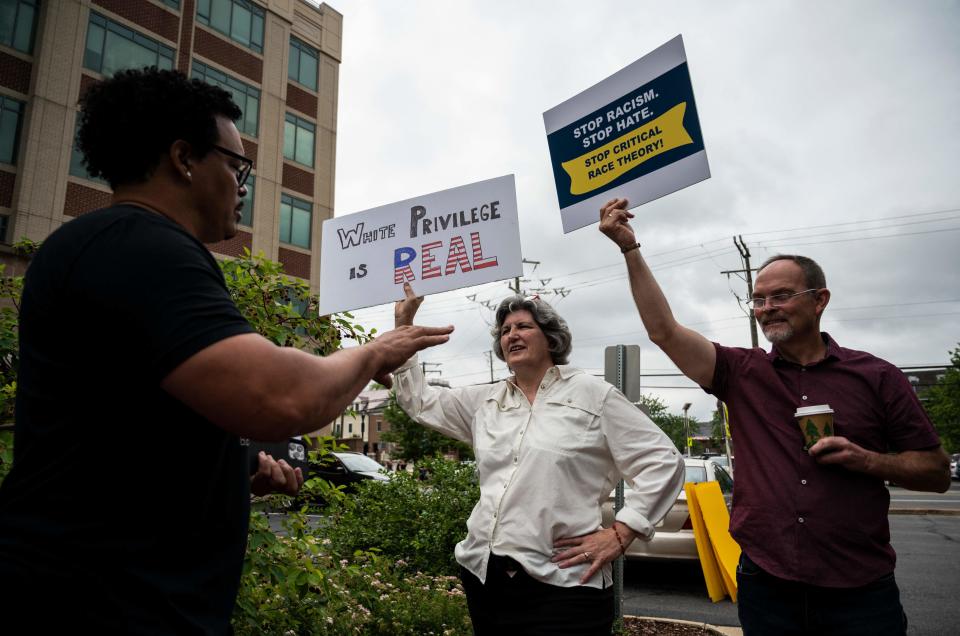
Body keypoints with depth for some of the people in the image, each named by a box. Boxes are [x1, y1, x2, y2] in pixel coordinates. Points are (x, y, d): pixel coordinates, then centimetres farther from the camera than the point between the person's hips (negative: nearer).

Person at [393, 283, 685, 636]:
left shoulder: (593, 395, -1)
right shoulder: (484, 401, 14)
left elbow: (663, 462, -3)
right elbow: (419, 400, 20)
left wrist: (619, 534, -10)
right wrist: (404, 324, 16)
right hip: (483, 575, 6)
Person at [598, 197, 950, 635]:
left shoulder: (877, 377, 1)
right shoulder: (743, 373, 2)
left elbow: (937, 473, 5)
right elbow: (664, 330, -10)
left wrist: (866, 460, -14)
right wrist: (630, 249, -15)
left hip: (859, 594, -1)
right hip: (766, 587, 1)